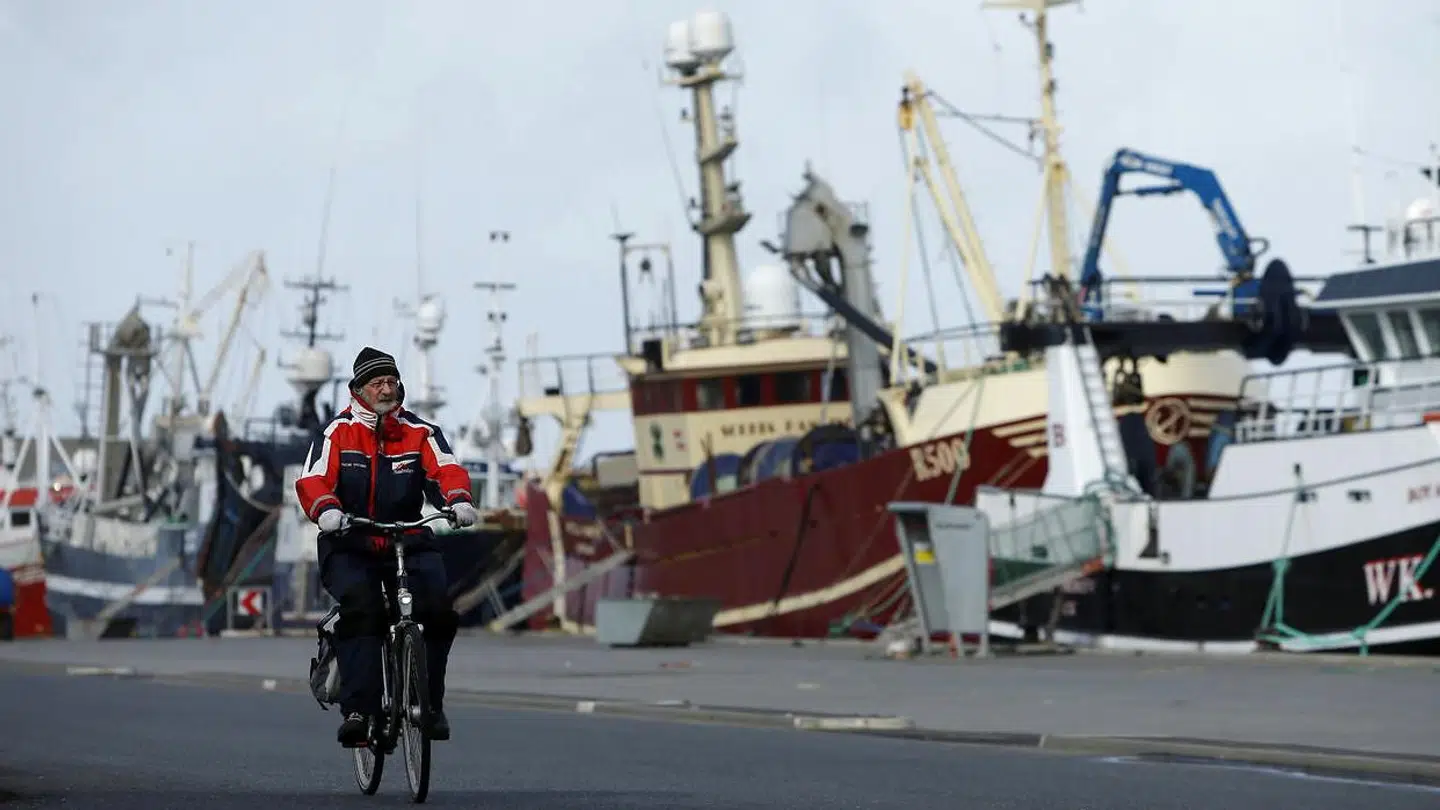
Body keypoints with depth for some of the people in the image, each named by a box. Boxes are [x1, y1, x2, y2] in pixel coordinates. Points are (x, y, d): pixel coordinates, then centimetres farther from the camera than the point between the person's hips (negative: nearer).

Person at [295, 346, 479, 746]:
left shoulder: (421, 433, 8)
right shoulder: (338, 432, 2)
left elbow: (446, 468, -8)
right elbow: (312, 480, -10)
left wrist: (458, 499, -31)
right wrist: (327, 509, -33)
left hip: (409, 540, 2)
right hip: (350, 545, -2)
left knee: (438, 606, -21)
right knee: (361, 608, -29)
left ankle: (430, 704, -6)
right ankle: (358, 710, -32)